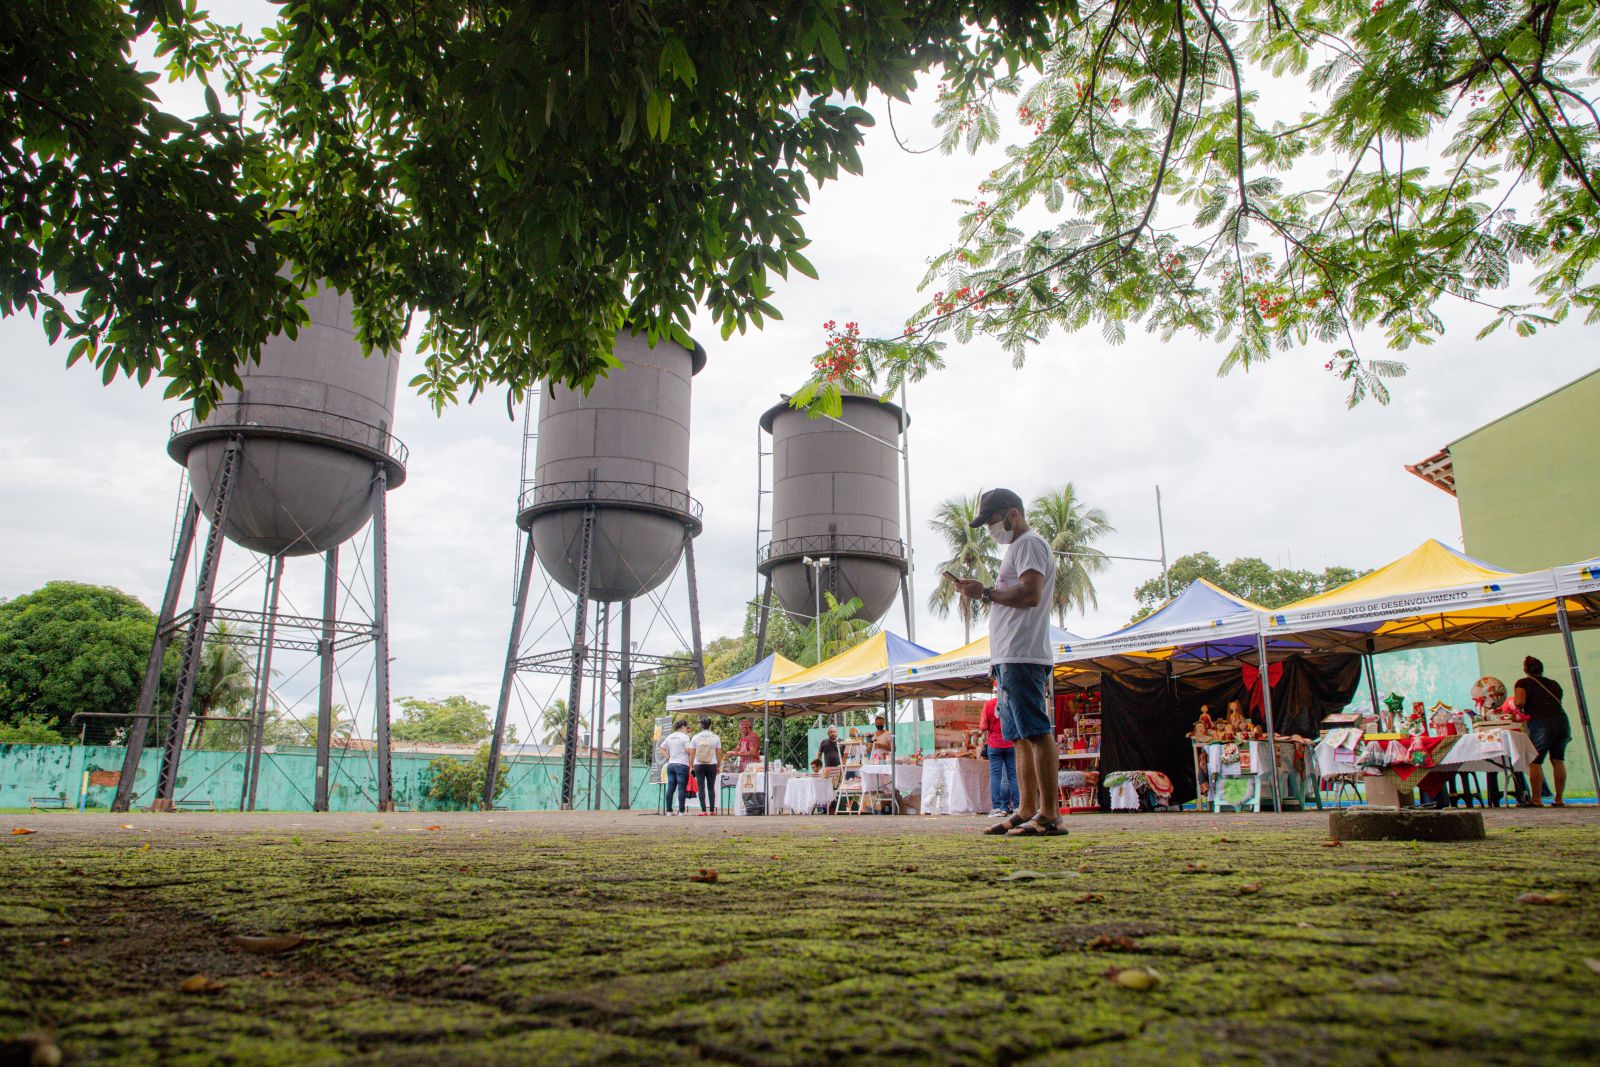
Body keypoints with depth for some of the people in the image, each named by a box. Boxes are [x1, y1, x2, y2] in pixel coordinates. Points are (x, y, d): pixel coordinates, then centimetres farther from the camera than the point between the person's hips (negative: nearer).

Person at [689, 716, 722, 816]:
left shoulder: (695, 737, 1)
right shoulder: (715, 738, 1)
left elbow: (692, 753, 1)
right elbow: (719, 753, 3)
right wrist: (718, 766, 13)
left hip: (699, 765, -1)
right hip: (712, 765, 1)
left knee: (701, 788, 0)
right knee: (711, 788, 8)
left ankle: (703, 810, -5)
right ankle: (712, 810, 6)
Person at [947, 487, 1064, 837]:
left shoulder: (1030, 544, -4)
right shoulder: (1017, 549, 26)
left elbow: (1031, 594, -18)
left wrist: (986, 592, -11)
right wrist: (984, 593, 14)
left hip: (1022, 656, -11)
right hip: (1009, 658, 11)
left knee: (1037, 733, -12)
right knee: (1021, 737, 9)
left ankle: (1050, 815, -13)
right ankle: (1026, 812, 12)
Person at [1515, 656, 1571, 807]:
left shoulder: (1523, 683, 6)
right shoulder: (1554, 684, 21)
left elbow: (1519, 702, -8)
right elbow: (1557, 702, 19)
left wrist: (1519, 710, 13)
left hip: (1541, 723, -5)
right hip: (1562, 720, 5)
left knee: (1535, 761, 0)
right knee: (1558, 760, 12)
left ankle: (1537, 799, -2)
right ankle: (1559, 799, 12)